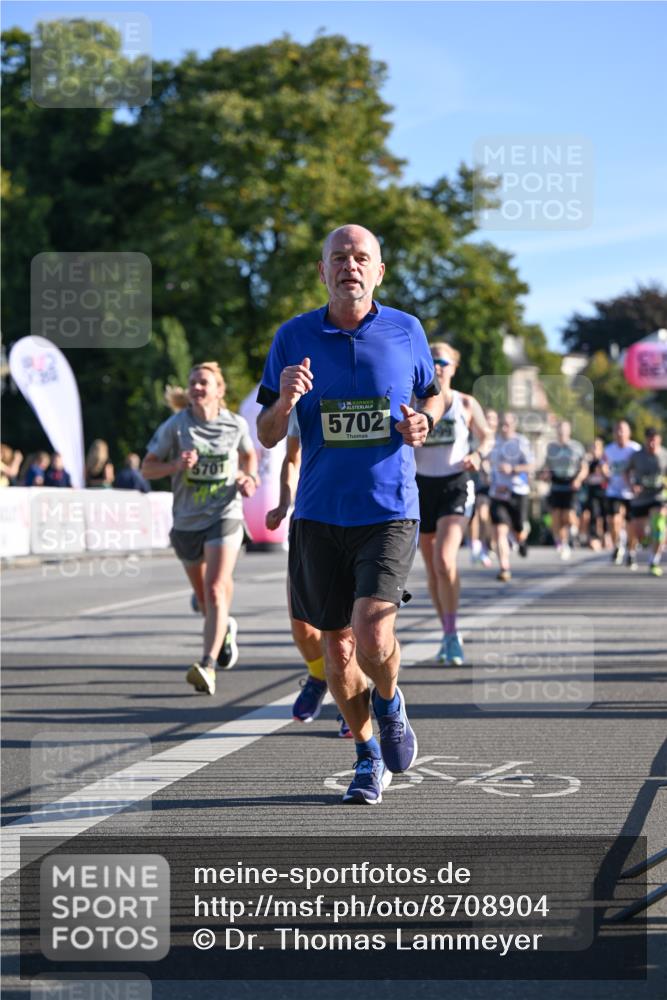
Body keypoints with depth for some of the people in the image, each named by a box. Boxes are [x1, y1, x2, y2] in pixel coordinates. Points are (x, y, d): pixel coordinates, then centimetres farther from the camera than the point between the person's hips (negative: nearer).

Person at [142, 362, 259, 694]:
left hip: (224, 516, -2)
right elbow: (147, 467, -1)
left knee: (215, 590, -19)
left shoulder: (236, 424, -2)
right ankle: (223, 628, 51)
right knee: (203, 595, 16)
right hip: (187, 521, 2)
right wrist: (176, 465, -19)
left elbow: (249, 455, 20)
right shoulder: (176, 425, -5)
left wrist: (250, 478, -1)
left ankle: (207, 666, -27)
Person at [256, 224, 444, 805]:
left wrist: (424, 421, -5)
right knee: (338, 646, 8)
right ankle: (369, 758, 30)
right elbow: (267, 436, 5)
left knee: (373, 637, -19)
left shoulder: (406, 331, 1)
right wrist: (285, 402, -17)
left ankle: (389, 703, 16)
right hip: (319, 516, 2)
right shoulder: (294, 337, 1)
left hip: (390, 511, -2)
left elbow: (433, 394, 18)